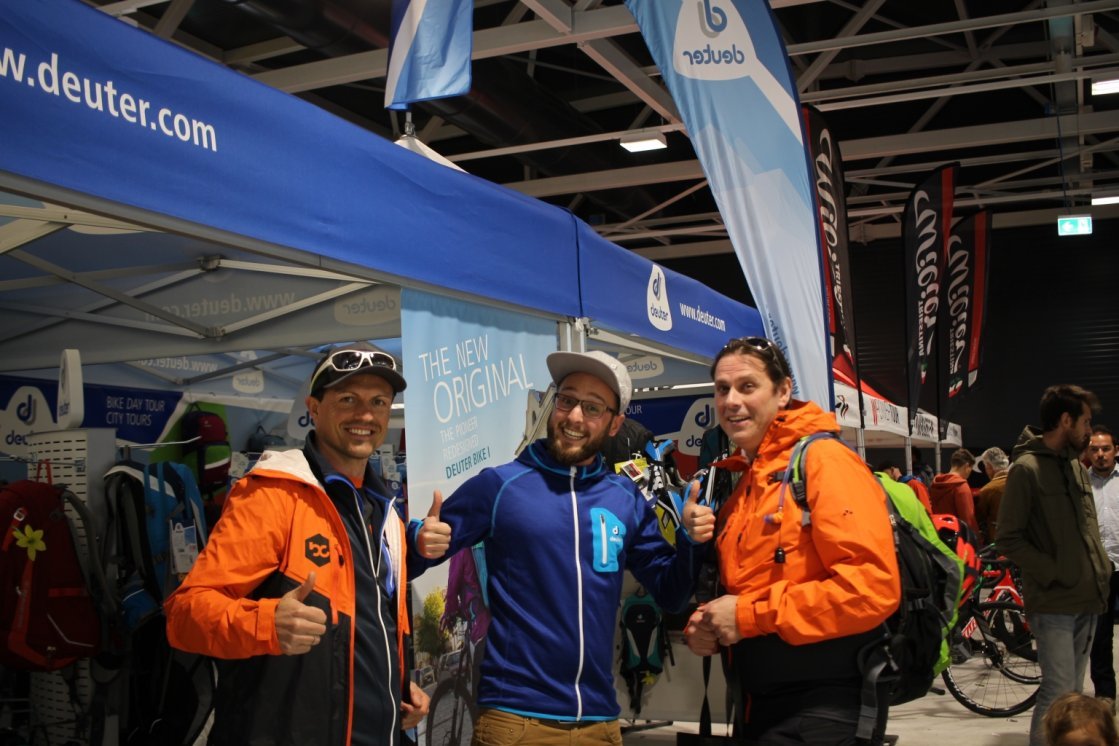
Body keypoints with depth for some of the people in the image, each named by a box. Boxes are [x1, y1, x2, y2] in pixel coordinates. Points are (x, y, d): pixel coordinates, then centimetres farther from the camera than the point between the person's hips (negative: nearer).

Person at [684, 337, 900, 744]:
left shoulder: (824, 461, -12)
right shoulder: (743, 481, 13)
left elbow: (873, 586, -24)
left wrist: (752, 615, -19)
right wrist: (704, 625, 0)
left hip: (817, 711, -8)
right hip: (754, 703, 8)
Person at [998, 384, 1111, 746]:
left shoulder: (1076, 466, 14)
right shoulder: (1026, 468, -10)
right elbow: (1009, 538, -13)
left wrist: (1101, 568, 9)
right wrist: (1054, 574, -16)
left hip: (1087, 600, 8)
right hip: (1053, 603, -8)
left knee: (1073, 694, 13)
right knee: (1058, 695, -10)